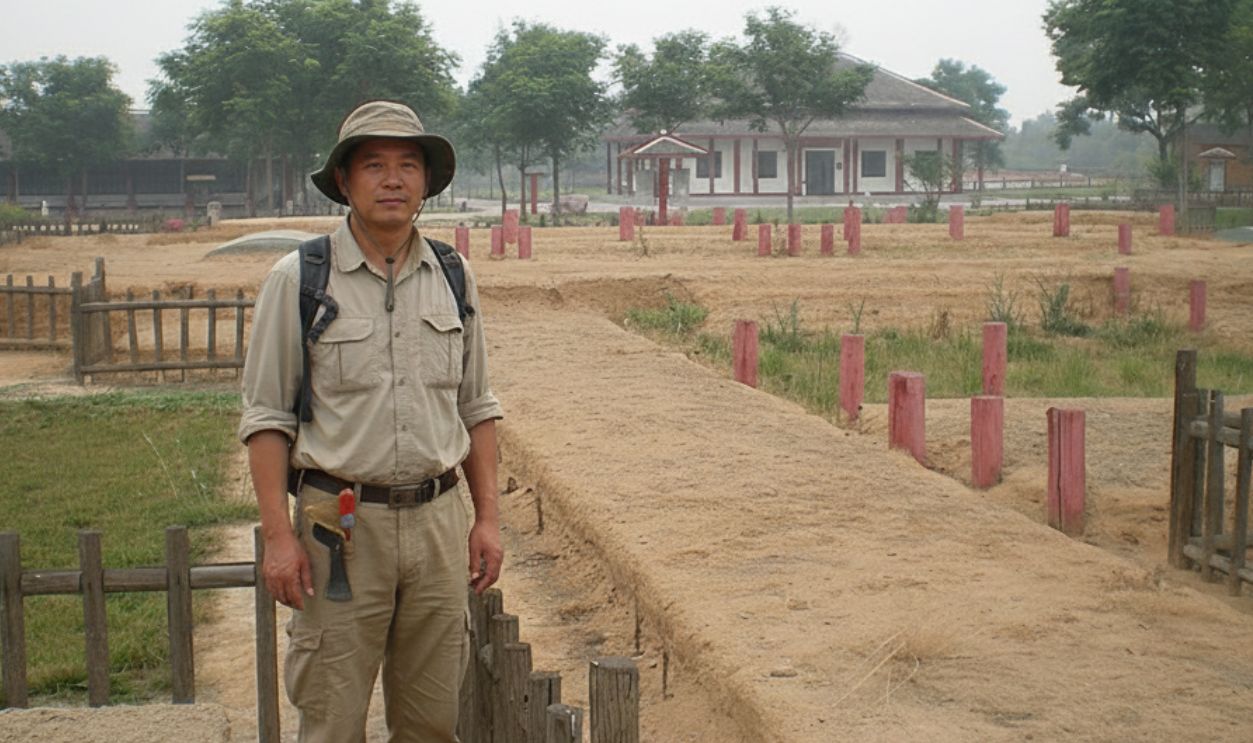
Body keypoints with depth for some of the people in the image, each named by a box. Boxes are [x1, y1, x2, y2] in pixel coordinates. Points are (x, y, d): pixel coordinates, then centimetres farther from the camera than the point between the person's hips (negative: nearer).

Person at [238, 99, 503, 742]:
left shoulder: (453, 278, 9)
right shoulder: (297, 280, -3)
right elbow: (266, 417, -3)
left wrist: (487, 516, 9)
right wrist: (278, 535, -10)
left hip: (438, 519, 4)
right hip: (340, 520, -3)